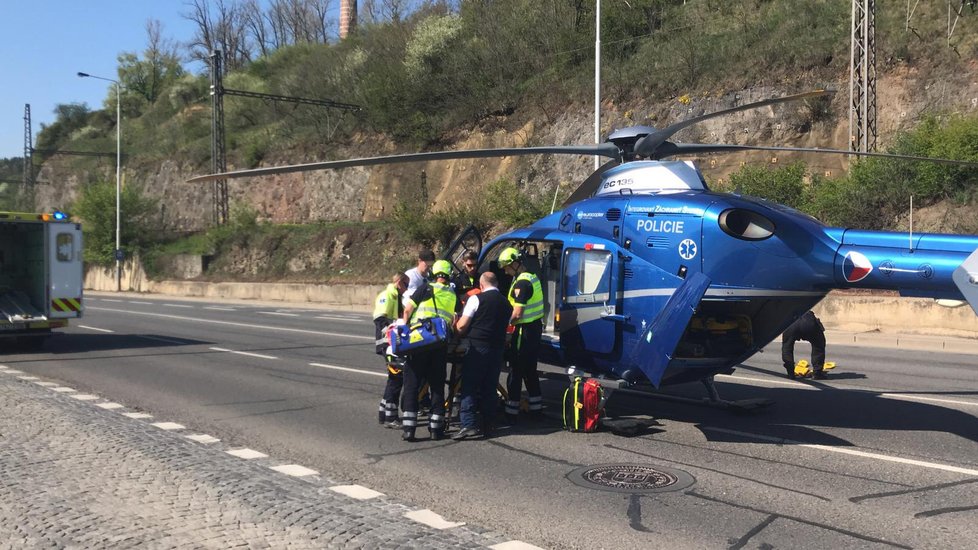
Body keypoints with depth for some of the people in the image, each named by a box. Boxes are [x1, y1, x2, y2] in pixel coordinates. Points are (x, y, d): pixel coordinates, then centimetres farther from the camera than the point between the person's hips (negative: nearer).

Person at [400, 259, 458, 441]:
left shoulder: (426, 288, 1)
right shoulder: (454, 296, 10)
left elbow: (407, 311, 0)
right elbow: (453, 323, 9)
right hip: (440, 344, 3)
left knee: (412, 384, 3)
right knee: (437, 385, 12)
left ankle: (408, 428, -1)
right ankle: (436, 427, 13)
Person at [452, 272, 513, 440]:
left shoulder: (476, 299, -5)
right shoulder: (506, 303, 13)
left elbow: (461, 326, -7)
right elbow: (506, 327, 14)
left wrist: (456, 328, 14)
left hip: (478, 348, -5)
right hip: (498, 349, 5)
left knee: (469, 386, -2)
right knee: (490, 388, 11)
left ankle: (469, 425, -11)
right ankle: (488, 426, 14)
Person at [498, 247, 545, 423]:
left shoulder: (521, 283, -19)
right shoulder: (532, 277, 11)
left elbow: (517, 313, -22)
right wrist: (512, 320, 14)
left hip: (525, 330, -10)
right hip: (536, 327, 10)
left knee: (516, 370, -4)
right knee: (530, 369, 18)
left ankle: (511, 412, -1)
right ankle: (536, 406, 26)